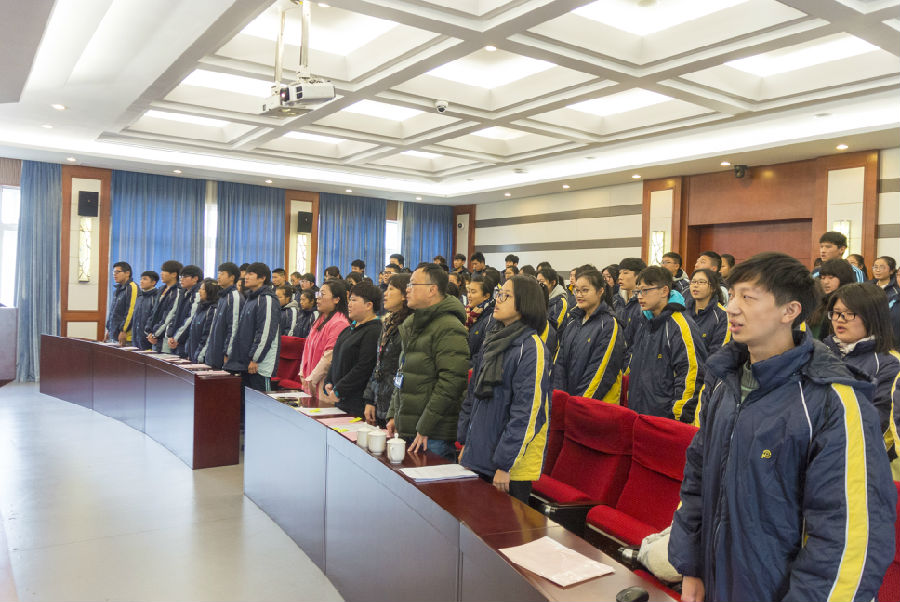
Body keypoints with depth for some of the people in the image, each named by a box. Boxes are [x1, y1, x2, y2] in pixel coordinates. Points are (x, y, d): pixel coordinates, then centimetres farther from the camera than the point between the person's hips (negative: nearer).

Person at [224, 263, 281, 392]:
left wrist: (255, 359, -19)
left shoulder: (267, 300, -12)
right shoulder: (250, 299, 18)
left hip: (260, 364, -10)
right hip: (246, 362, 10)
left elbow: (266, 333, -19)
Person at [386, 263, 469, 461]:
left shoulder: (449, 328, -16)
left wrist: (425, 428, -20)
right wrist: (393, 415, 14)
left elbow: (451, 382, -22)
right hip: (407, 430, 9)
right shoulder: (412, 325, 15)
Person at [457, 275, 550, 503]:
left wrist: (505, 464, -19)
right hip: (479, 456, 8)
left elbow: (526, 412, -19)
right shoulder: (493, 342, 10)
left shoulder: (531, 348, -15)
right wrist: (465, 442, 13)